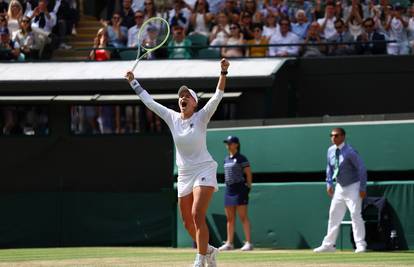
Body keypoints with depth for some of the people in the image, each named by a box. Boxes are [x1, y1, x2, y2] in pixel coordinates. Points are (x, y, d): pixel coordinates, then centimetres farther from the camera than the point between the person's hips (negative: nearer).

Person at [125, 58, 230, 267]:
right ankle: (208, 250, 30)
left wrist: (223, 73, -30)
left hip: (203, 170, -5)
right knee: (188, 223, 7)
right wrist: (133, 83, 14)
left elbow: (218, 95, -18)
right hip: (184, 175, 5)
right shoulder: (172, 118, 5)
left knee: (197, 215, -20)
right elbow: (149, 101, 12)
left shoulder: (201, 117, -6)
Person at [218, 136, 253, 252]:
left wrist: (248, 187, -9)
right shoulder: (226, 159, 15)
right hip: (229, 190, 8)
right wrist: (228, 186, 13)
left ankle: (248, 242, -12)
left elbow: (249, 174, -6)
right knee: (230, 218, 9)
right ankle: (229, 243, 13)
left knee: (243, 216, -10)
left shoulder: (241, 158, -6)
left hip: (240, 189, -8)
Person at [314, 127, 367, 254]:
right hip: (339, 187, 7)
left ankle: (360, 245, -10)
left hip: (353, 187, -7)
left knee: (355, 214, -12)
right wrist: (329, 183, 10)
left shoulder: (350, 152, -20)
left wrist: (363, 188, -20)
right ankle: (328, 244, 17)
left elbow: (361, 169, -18)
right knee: (334, 215, 10)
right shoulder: (330, 151, 1)